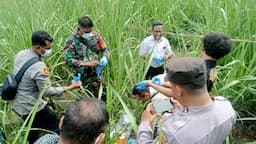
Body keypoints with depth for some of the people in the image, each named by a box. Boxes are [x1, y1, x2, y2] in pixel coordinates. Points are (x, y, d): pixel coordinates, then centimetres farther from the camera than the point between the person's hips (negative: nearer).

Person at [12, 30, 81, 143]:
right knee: (55, 127, 10)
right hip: (31, 107, -8)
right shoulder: (39, 66, -29)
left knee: (33, 133, 27)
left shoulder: (20, 54, -4)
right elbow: (47, 91, -22)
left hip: (17, 103, 8)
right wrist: (68, 88, -14)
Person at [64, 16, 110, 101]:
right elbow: (68, 60, -18)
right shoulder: (72, 41, -9)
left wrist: (105, 57, -12)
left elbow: (105, 50, 11)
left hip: (97, 77, 4)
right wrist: (87, 64, -24)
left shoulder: (95, 36, 2)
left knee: (104, 99, 9)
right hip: (83, 80, -4)